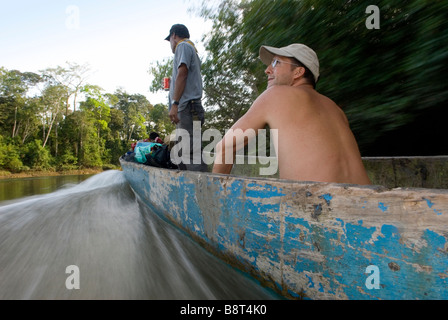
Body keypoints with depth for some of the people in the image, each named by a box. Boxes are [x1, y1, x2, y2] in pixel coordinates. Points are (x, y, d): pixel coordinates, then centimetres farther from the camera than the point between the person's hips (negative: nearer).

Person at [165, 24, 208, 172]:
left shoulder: (183, 46, 4)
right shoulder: (192, 50, 31)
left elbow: (182, 74, -12)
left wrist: (174, 104, -19)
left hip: (186, 107, -10)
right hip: (188, 109, 10)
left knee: (191, 151, -16)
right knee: (182, 153, 9)